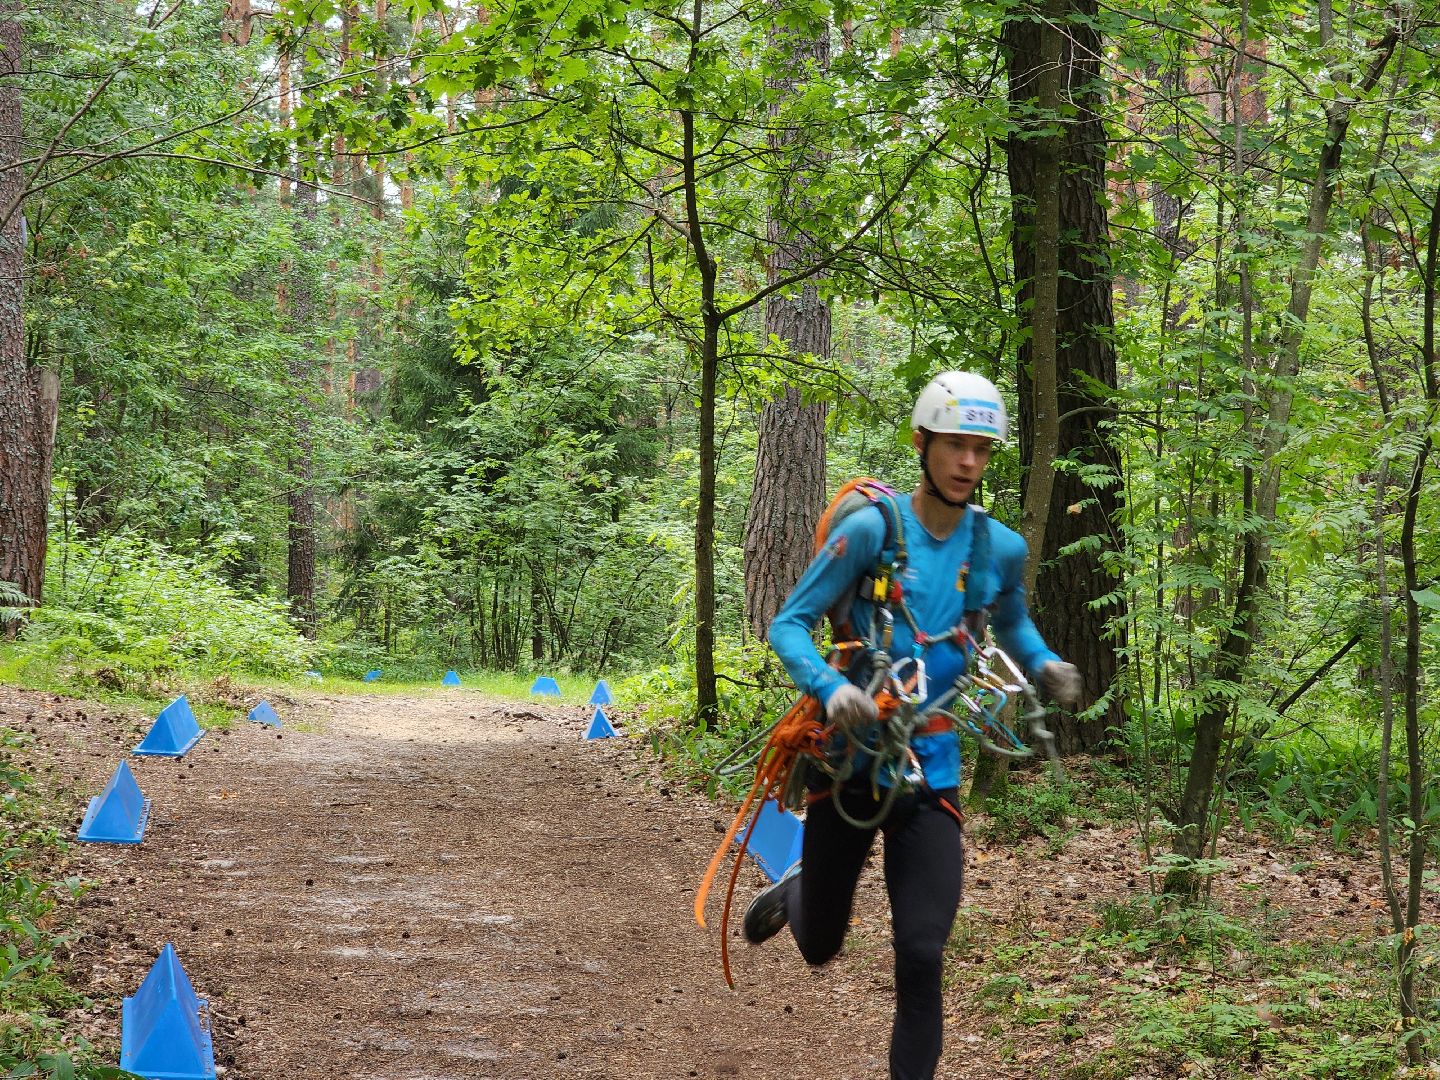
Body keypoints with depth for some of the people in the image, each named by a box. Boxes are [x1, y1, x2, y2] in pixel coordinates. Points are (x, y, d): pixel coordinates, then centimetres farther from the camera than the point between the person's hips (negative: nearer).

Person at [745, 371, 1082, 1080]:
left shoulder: (1000, 549, 0)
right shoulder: (872, 529, -12)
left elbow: (1011, 625, 21)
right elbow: (789, 624, -12)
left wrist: (1045, 665, -1)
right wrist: (832, 686, -31)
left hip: (930, 768, 2)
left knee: (921, 960, -10)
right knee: (820, 946, 16)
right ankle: (795, 890, 51)